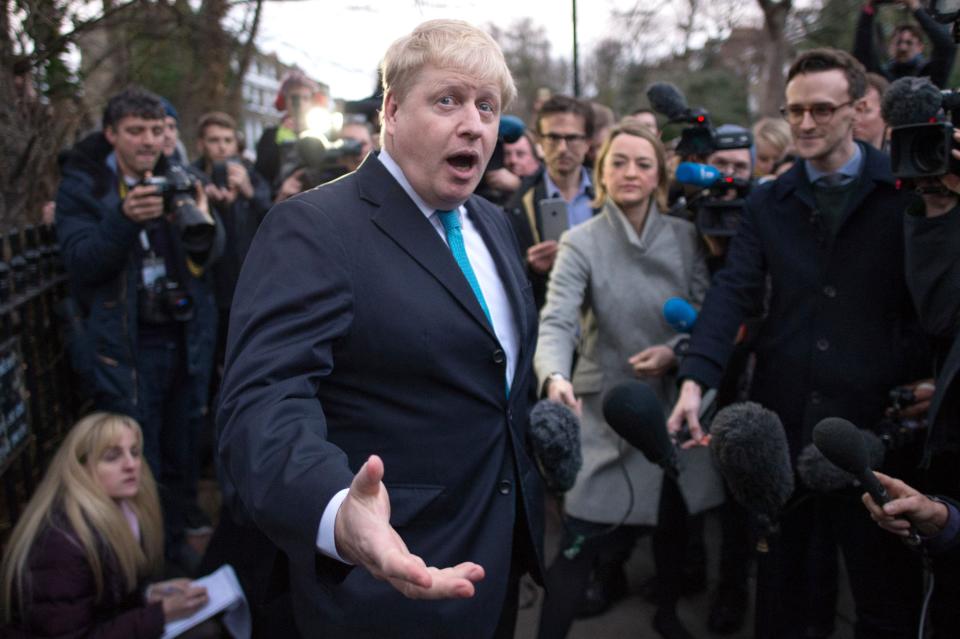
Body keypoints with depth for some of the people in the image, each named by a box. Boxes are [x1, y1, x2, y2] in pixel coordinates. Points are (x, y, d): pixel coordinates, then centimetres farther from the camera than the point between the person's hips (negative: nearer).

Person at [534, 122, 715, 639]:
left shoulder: (685, 236, 1)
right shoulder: (580, 242, -9)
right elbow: (556, 321, -21)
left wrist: (676, 351, -18)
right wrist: (555, 377, -40)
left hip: (675, 401, 4)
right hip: (608, 406, -3)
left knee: (674, 520, 18)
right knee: (582, 538, -7)